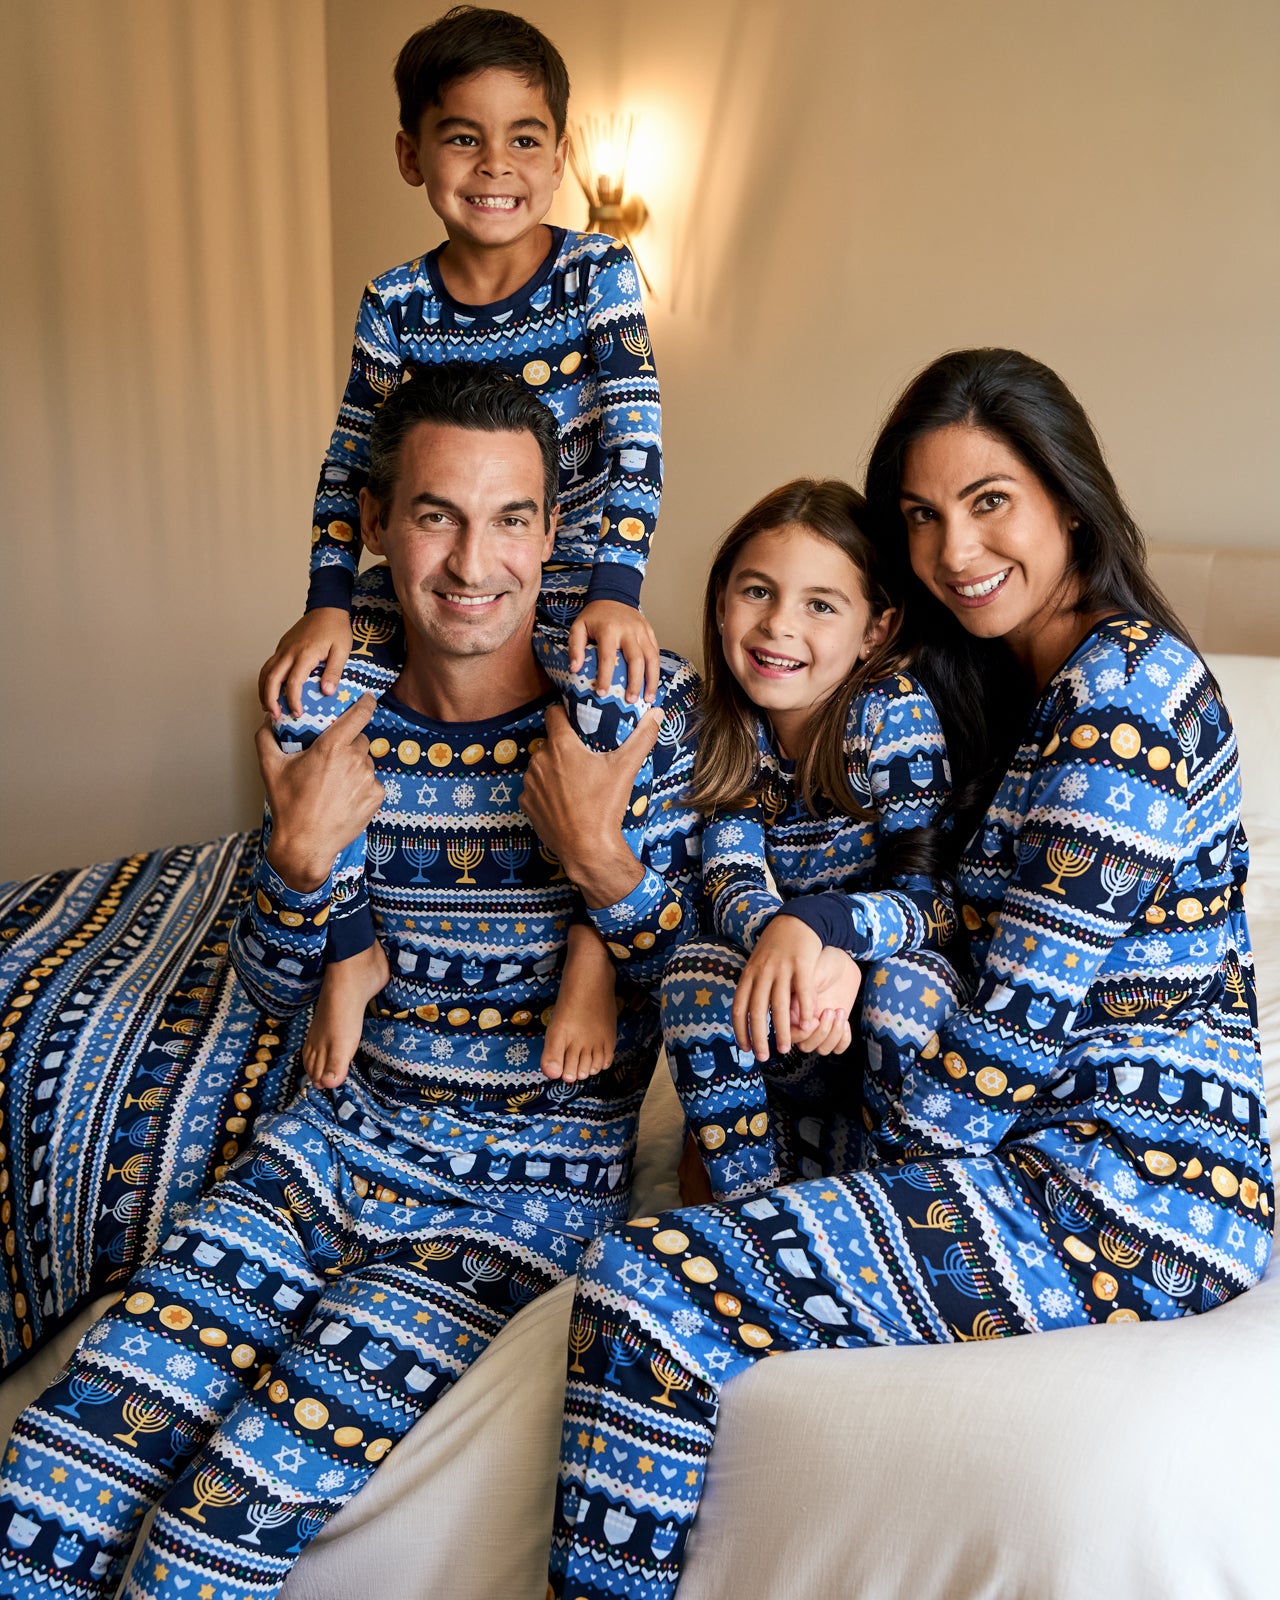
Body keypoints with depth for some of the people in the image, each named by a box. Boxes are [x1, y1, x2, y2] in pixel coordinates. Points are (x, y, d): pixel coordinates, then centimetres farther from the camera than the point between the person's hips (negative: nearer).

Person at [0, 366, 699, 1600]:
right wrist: (302, 860, -13)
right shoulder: (330, 711, 1)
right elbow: (276, 986, 9)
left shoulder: (642, 702, -10)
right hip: (347, 1136, 4)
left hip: (533, 1185, -3)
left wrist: (600, 857, -25)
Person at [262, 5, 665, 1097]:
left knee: (614, 695, -34)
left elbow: (632, 439, -12)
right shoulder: (394, 304, 3)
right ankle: (356, 945, 1)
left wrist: (615, 590, -26)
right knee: (307, 696, -16)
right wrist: (328, 602, -11)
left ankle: (595, 943, -14)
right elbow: (350, 463, 2)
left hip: (567, 571, -3)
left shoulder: (599, 274, -4)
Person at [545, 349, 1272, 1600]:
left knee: (647, 1292, -18)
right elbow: (977, 933, 15)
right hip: (1074, 1153, 10)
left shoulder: (1120, 686, -15)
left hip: (1124, 1202, -10)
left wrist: (897, 1158, -6)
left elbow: (1026, 1012, -17)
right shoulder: (1063, 680, 16)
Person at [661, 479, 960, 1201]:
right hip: (778, 1035, 3)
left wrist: (819, 922, -40)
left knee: (908, 986, -35)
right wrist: (806, 956, -38)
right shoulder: (728, 731, -2)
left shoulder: (893, 711, -14)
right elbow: (734, 886, -14)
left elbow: (934, 901, -18)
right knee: (696, 973, -25)